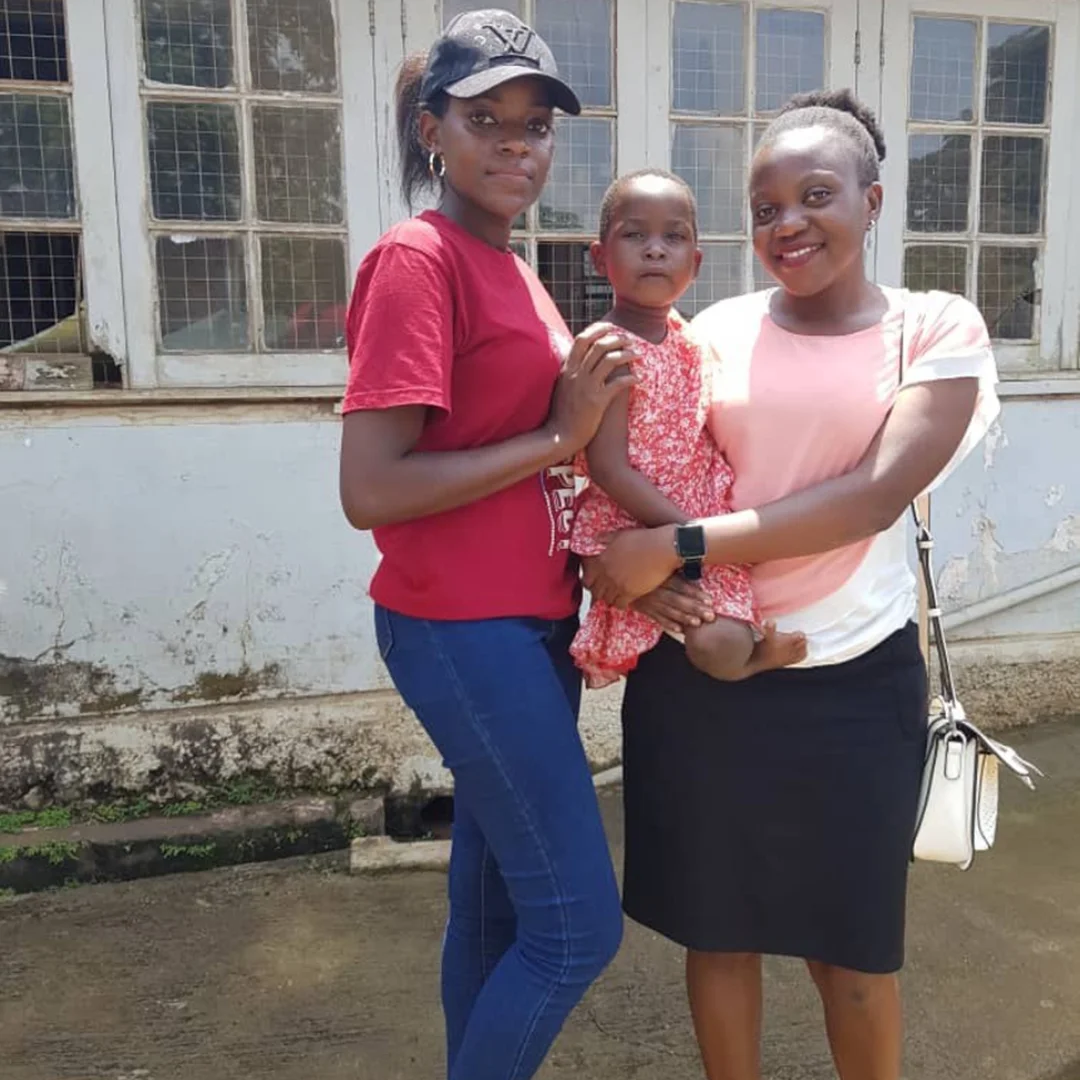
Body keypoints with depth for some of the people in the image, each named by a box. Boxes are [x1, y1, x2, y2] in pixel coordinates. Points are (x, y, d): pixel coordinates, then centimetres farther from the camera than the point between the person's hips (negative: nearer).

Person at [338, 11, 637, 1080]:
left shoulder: (512, 270, 14)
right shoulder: (416, 259, -13)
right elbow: (370, 491, -20)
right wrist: (557, 435, -17)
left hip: (532, 619, 9)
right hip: (463, 627, -9)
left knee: (494, 901, 20)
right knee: (578, 923, 0)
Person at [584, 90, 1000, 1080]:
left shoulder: (938, 330, -1)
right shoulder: (716, 331, 4)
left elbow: (875, 496, -16)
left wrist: (680, 547, -21)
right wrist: (641, 569, -19)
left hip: (853, 682, -1)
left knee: (851, 945, 16)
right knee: (719, 927, 15)